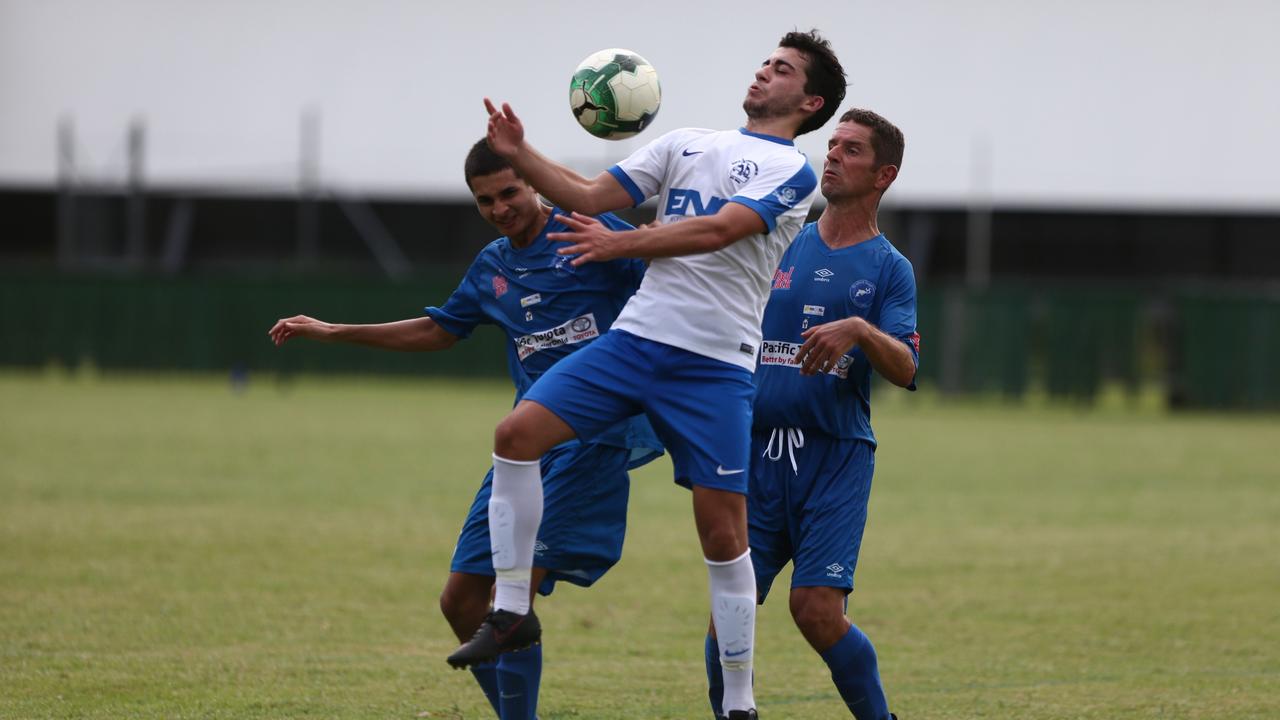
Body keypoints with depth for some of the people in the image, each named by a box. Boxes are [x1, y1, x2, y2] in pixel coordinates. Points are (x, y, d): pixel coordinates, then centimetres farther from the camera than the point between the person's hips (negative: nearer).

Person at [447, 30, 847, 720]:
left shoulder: (792, 171, -1)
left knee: (722, 532, -7)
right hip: (636, 335, 5)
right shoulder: (685, 144, 17)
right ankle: (511, 611, -1)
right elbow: (591, 196, 14)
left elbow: (719, 230, -16)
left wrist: (622, 243, -23)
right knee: (517, 433, -12)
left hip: (715, 364, -5)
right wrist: (519, 156, 0)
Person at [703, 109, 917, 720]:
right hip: (756, 447, 3)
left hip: (836, 457, -3)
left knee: (818, 611, -14)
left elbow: (905, 370, -6)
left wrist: (861, 331, -26)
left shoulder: (888, 269, 6)